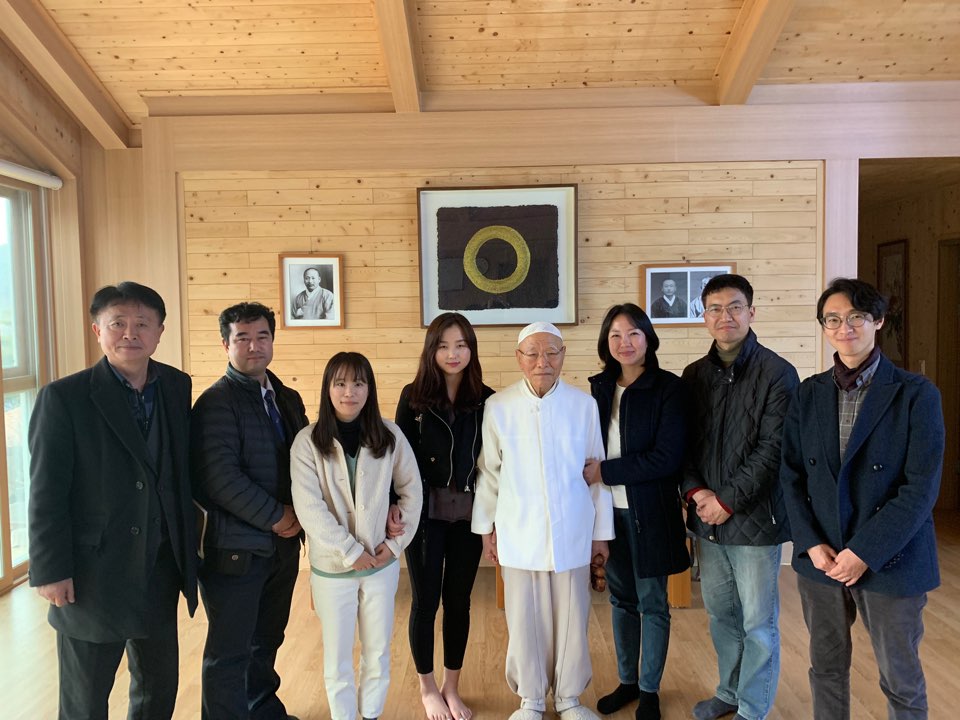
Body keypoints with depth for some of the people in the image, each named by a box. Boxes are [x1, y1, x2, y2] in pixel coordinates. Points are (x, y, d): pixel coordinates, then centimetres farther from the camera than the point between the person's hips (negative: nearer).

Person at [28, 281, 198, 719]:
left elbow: (184, 468, 6)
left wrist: (188, 547, 3)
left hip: (161, 569, 4)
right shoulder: (63, 398, -12)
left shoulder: (178, 387, 1)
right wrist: (50, 570, -11)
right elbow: (46, 492, -11)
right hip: (93, 576, -4)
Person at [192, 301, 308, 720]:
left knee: (267, 638, 21)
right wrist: (276, 516, -15)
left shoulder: (287, 399, 10)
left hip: (283, 541, 7)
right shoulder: (216, 402, -13)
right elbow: (220, 477, -21)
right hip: (237, 547, -7)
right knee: (230, 651, 6)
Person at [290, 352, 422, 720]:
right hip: (331, 566, -2)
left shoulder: (389, 435, -4)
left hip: (382, 562, 2)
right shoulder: (307, 441, -10)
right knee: (337, 655, 13)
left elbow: (411, 491, 2)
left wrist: (395, 542, -6)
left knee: (378, 651, 16)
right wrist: (350, 551, -16)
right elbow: (308, 507, -15)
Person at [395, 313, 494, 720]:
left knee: (459, 601, 12)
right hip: (426, 514, -1)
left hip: (468, 515, 2)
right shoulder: (413, 397, -5)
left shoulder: (486, 399, 0)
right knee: (425, 601, 9)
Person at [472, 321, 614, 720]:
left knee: (571, 618, 11)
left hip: (571, 533, 0)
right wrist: (486, 526, 6)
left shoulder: (584, 404, -5)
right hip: (518, 533, 0)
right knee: (524, 619, 10)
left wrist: (601, 532, 6)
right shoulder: (498, 406, -5)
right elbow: (489, 472, 3)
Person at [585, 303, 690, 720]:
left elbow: (667, 457, -17)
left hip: (650, 511, -4)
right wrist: (591, 475, -4)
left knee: (652, 601, 10)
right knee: (621, 597, 16)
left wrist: (604, 472, -18)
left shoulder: (668, 388, -11)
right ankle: (627, 681, 34)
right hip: (610, 509, 4)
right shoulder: (600, 388, 4)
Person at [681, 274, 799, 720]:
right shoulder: (695, 375, 7)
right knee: (720, 613, 18)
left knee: (758, 623, 7)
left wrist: (728, 500, -15)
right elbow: (684, 443, 8)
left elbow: (774, 449, -14)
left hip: (754, 518, -5)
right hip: (706, 517, 5)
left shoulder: (776, 373, -9)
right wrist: (695, 491, -7)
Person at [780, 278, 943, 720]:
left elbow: (921, 487, -13)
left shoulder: (916, 394, -8)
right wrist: (811, 545, -8)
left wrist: (865, 552, -17)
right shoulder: (809, 393, 3)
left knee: (901, 679, 13)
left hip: (890, 561, -3)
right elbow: (791, 475, 3)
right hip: (820, 557, 3)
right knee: (826, 667, 17)